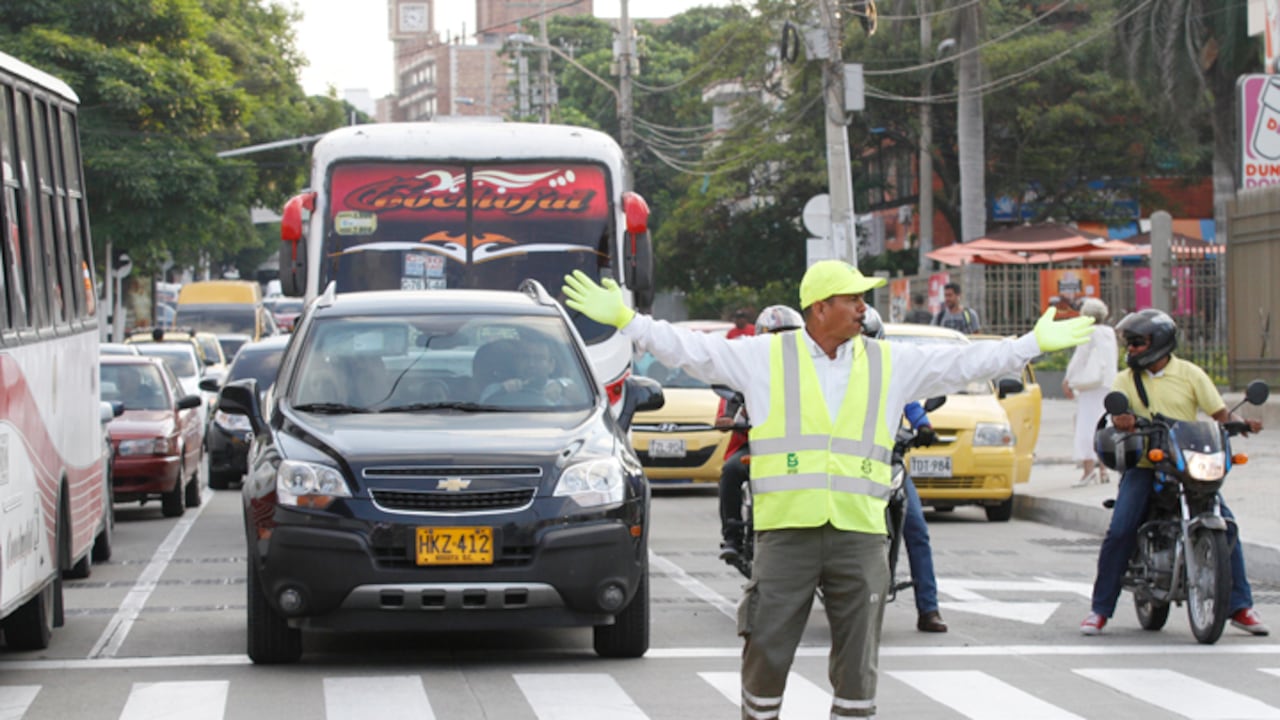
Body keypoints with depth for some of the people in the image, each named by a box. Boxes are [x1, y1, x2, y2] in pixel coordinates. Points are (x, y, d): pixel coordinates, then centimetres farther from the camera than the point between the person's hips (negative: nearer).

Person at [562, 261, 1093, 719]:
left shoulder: (889, 364, 10)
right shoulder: (766, 357, 3)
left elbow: (964, 363, 13)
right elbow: (692, 349, 0)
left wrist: (1034, 344, 10)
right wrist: (624, 319, -7)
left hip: (859, 534, 2)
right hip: (786, 532, -2)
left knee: (858, 661, 6)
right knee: (766, 651, 0)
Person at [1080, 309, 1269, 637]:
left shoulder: (1190, 374, 5)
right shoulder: (1125, 380, 9)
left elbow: (1219, 413, 1)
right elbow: (1117, 415, -7)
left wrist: (1240, 423, -21)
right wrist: (1122, 421, -31)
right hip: (1143, 466, 0)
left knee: (1225, 524, -14)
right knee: (1119, 532, -16)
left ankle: (1240, 606, -4)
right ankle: (1100, 609, -5)